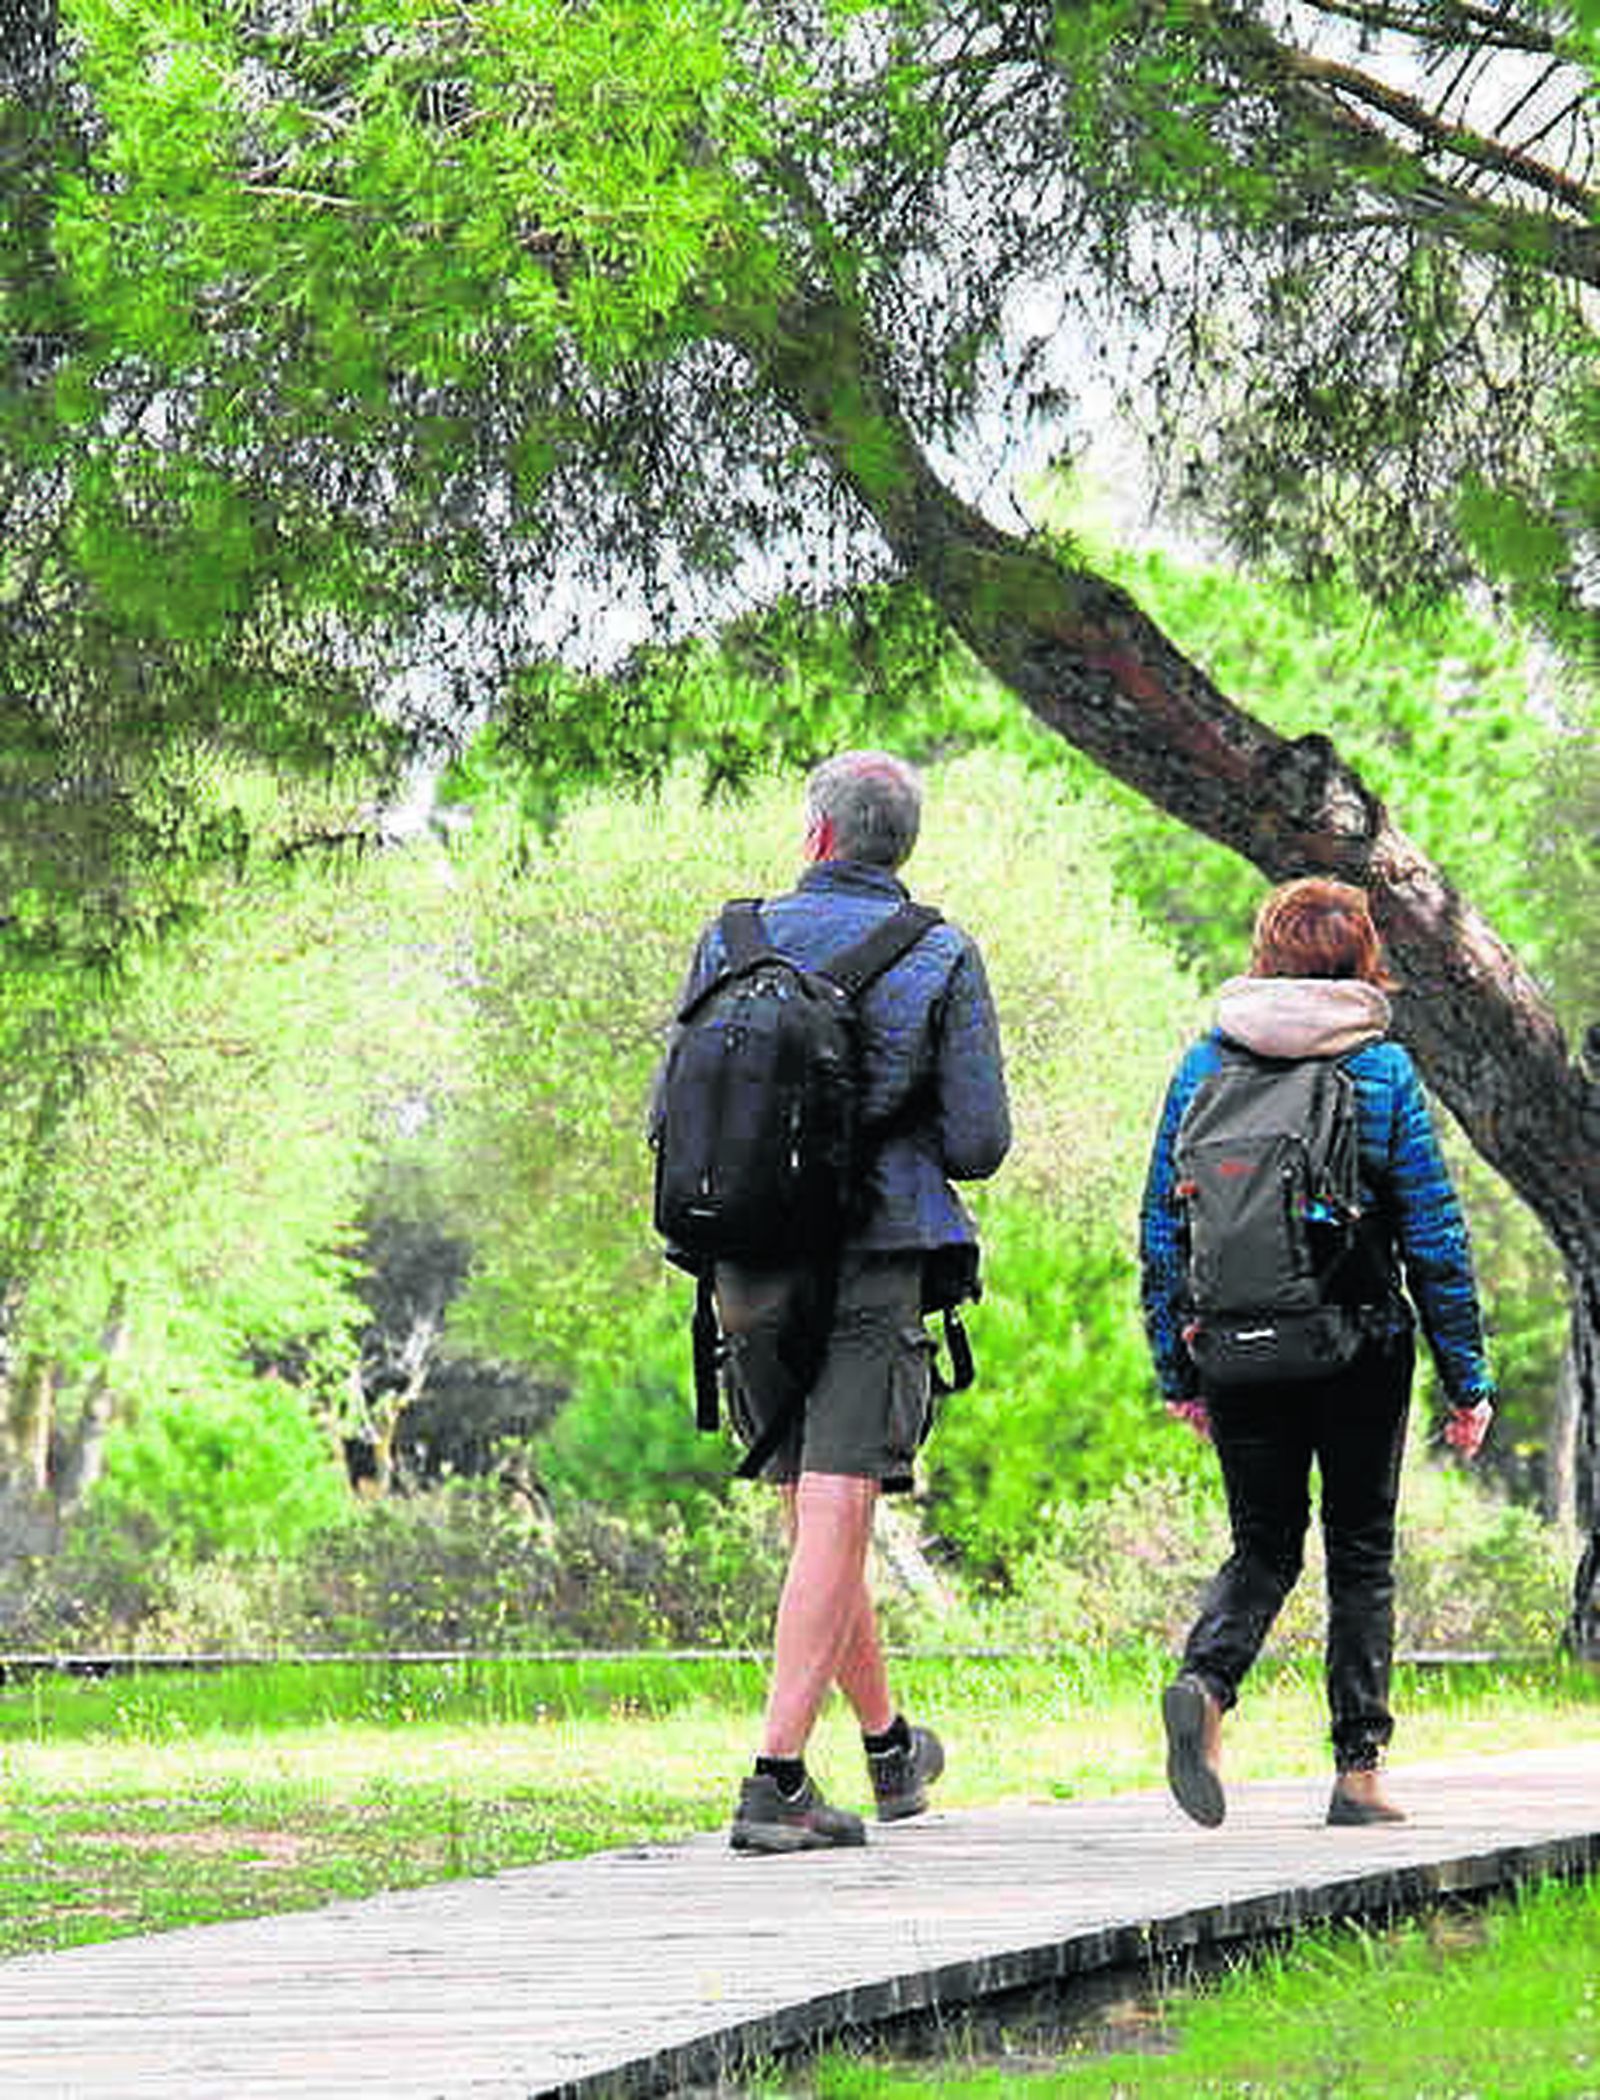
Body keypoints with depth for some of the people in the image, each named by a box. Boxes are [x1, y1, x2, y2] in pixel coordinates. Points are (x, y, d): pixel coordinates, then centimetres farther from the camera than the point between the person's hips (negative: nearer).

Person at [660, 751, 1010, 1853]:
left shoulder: (731, 942, 5)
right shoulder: (941, 958, -2)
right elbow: (979, 1141, -4)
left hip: (750, 1262, 3)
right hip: (875, 1264, -3)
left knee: (813, 1509, 17)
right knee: (836, 1515, -7)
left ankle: (890, 1743, 32)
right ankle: (778, 1778, -16)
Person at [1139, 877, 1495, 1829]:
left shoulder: (1206, 1062, 4)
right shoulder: (1384, 1070, -3)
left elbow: (1162, 1224, 5)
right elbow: (1434, 1234, -3)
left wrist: (1178, 1371, 13)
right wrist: (1467, 1377, 3)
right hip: (1361, 1352, -2)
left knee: (1265, 1546, 13)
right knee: (1362, 1554, 10)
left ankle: (1206, 1681, -16)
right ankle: (1359, 1771, 7)